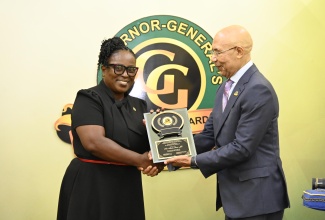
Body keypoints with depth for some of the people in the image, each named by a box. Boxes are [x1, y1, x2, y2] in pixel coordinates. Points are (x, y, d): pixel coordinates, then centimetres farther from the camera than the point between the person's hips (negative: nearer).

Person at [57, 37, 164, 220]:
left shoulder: (139, 105, 12)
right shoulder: (89, 99, -8)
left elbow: (152, 144, 8)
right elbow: (94, 142, -21)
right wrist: (139, 160, -19)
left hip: (128, 188, 6)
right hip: (91, 187, -6)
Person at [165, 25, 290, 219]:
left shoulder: (258, 90, -19)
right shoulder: (226, 88, 11)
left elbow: (242, 148, -23)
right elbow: (209, 134, 11)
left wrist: (193, 161, -16)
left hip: (256, 197, -9)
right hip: (237, 195, 9)